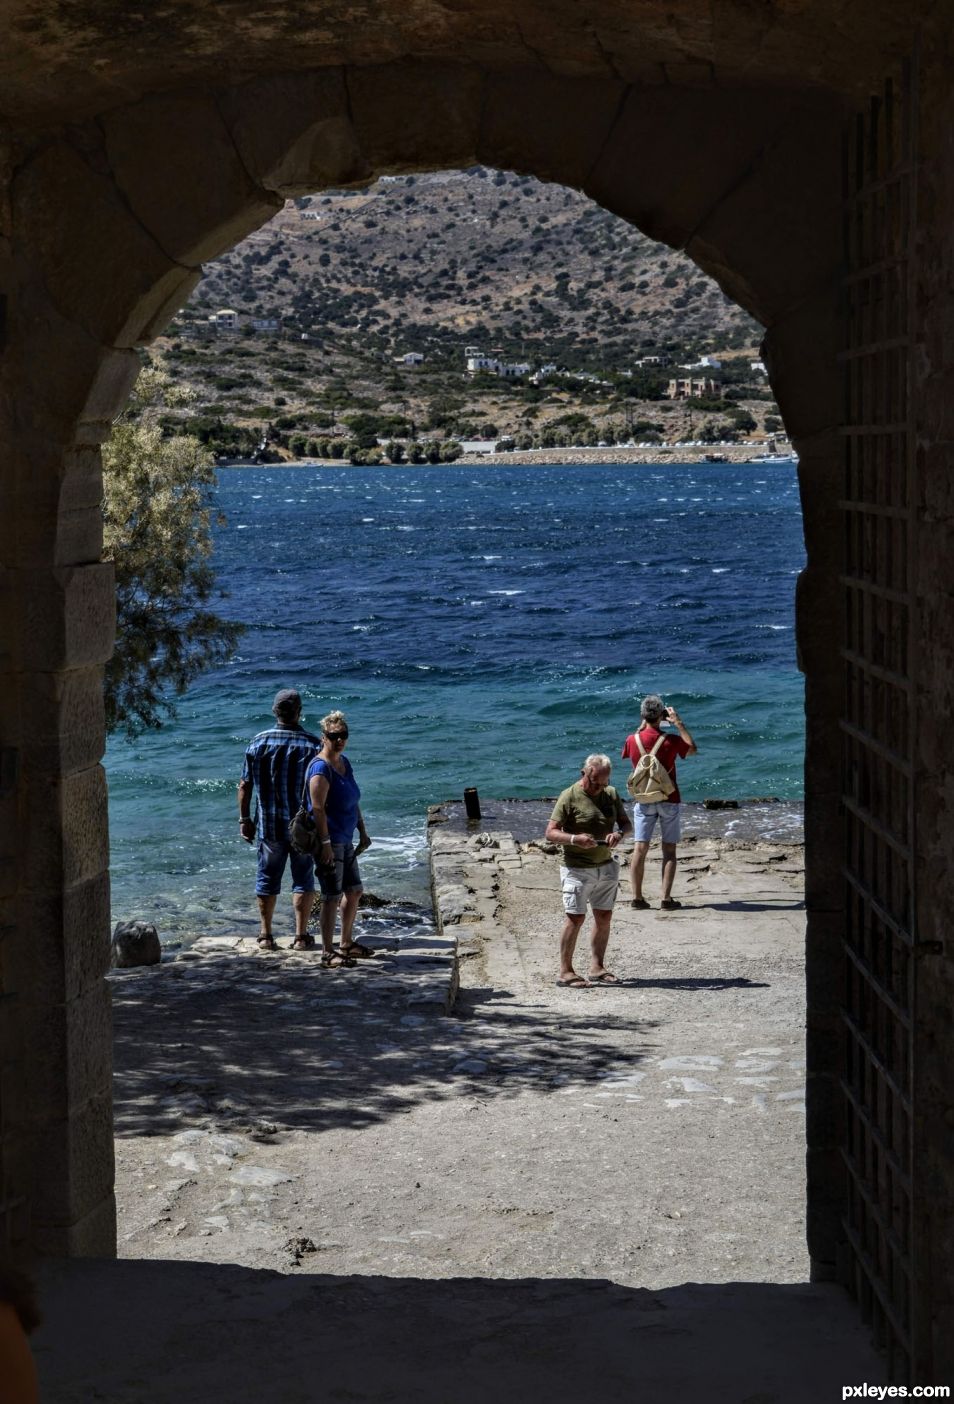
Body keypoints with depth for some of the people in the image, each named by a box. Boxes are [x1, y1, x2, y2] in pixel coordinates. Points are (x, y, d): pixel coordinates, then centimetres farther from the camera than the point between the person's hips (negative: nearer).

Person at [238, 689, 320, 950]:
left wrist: (244, 819, 9)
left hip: (269, 825, 2)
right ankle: (301, 936, 6)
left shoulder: (258, 742, -3)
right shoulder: (312, 745, -8)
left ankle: (266, 936, 16)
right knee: (303, 879, 7)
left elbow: (245, 785, 0)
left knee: (267, 879, 12)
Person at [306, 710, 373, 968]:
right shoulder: (321, 767, -17)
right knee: (332, 897, -7)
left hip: (345, 840, 10)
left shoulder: (344, 762, 12)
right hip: (329, 841, -10)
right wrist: (325, 844, -25)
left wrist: (363, 832, 19)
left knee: (354, 891, 17)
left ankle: (347, 943, 29)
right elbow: (318, 808, -22)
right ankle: (328, 953, -1)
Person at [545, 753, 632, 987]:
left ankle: (597, 968, 20)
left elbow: (626, 823, 12)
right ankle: (565, 971, -1)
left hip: (606, 866, 6)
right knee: (575, 917, -8)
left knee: (604, 917, 9)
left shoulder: (611, 794, 7)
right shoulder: (569, 797, -10)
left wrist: (619, 834, -12)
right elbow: (551, 832, -13)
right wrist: (575, 839, -30)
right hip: (577, 869, -6)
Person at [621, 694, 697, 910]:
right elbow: (693, 749, 6)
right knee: (669, 851, 3)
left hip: (643, 801, 2)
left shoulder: (633, 740, -8)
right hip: (669, 801, -2)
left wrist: (642, 726, 19)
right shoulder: (671, 741, -14)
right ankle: (666, 898, -1)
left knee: (640, 849, 3)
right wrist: (678, 723, 5)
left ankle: (637, 897, 0)